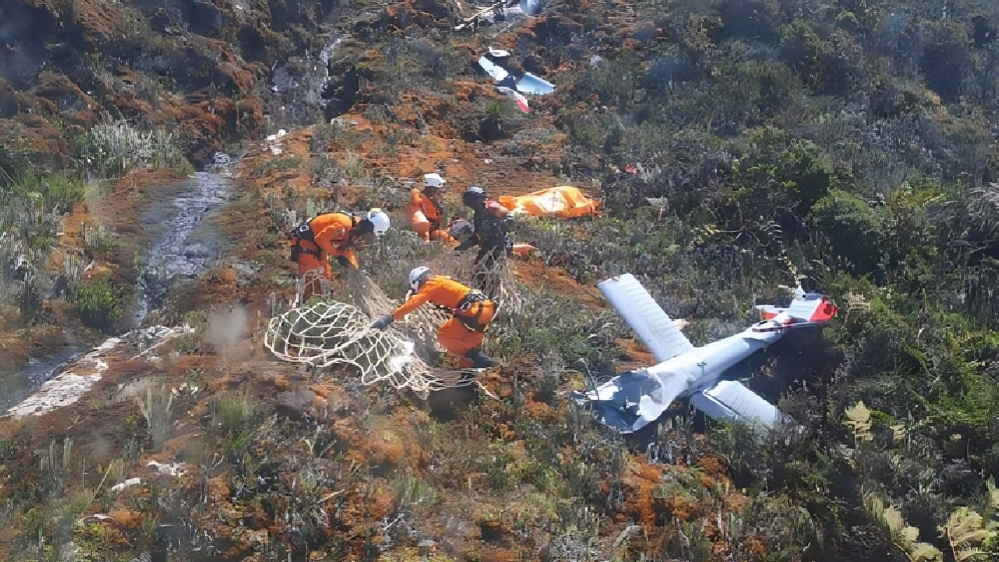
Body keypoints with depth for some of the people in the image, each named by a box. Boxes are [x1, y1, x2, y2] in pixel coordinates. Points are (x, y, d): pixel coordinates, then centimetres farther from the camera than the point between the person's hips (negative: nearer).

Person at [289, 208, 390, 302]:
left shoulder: (357, 228, 1)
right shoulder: (344, 223, -30)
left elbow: (347, 248, 11)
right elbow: (321, 238, -29)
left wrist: (354, 268, 0)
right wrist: (337, 254, -21)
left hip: (318, 248, 10)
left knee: (327, 280, 12)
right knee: (314, 282, -17)